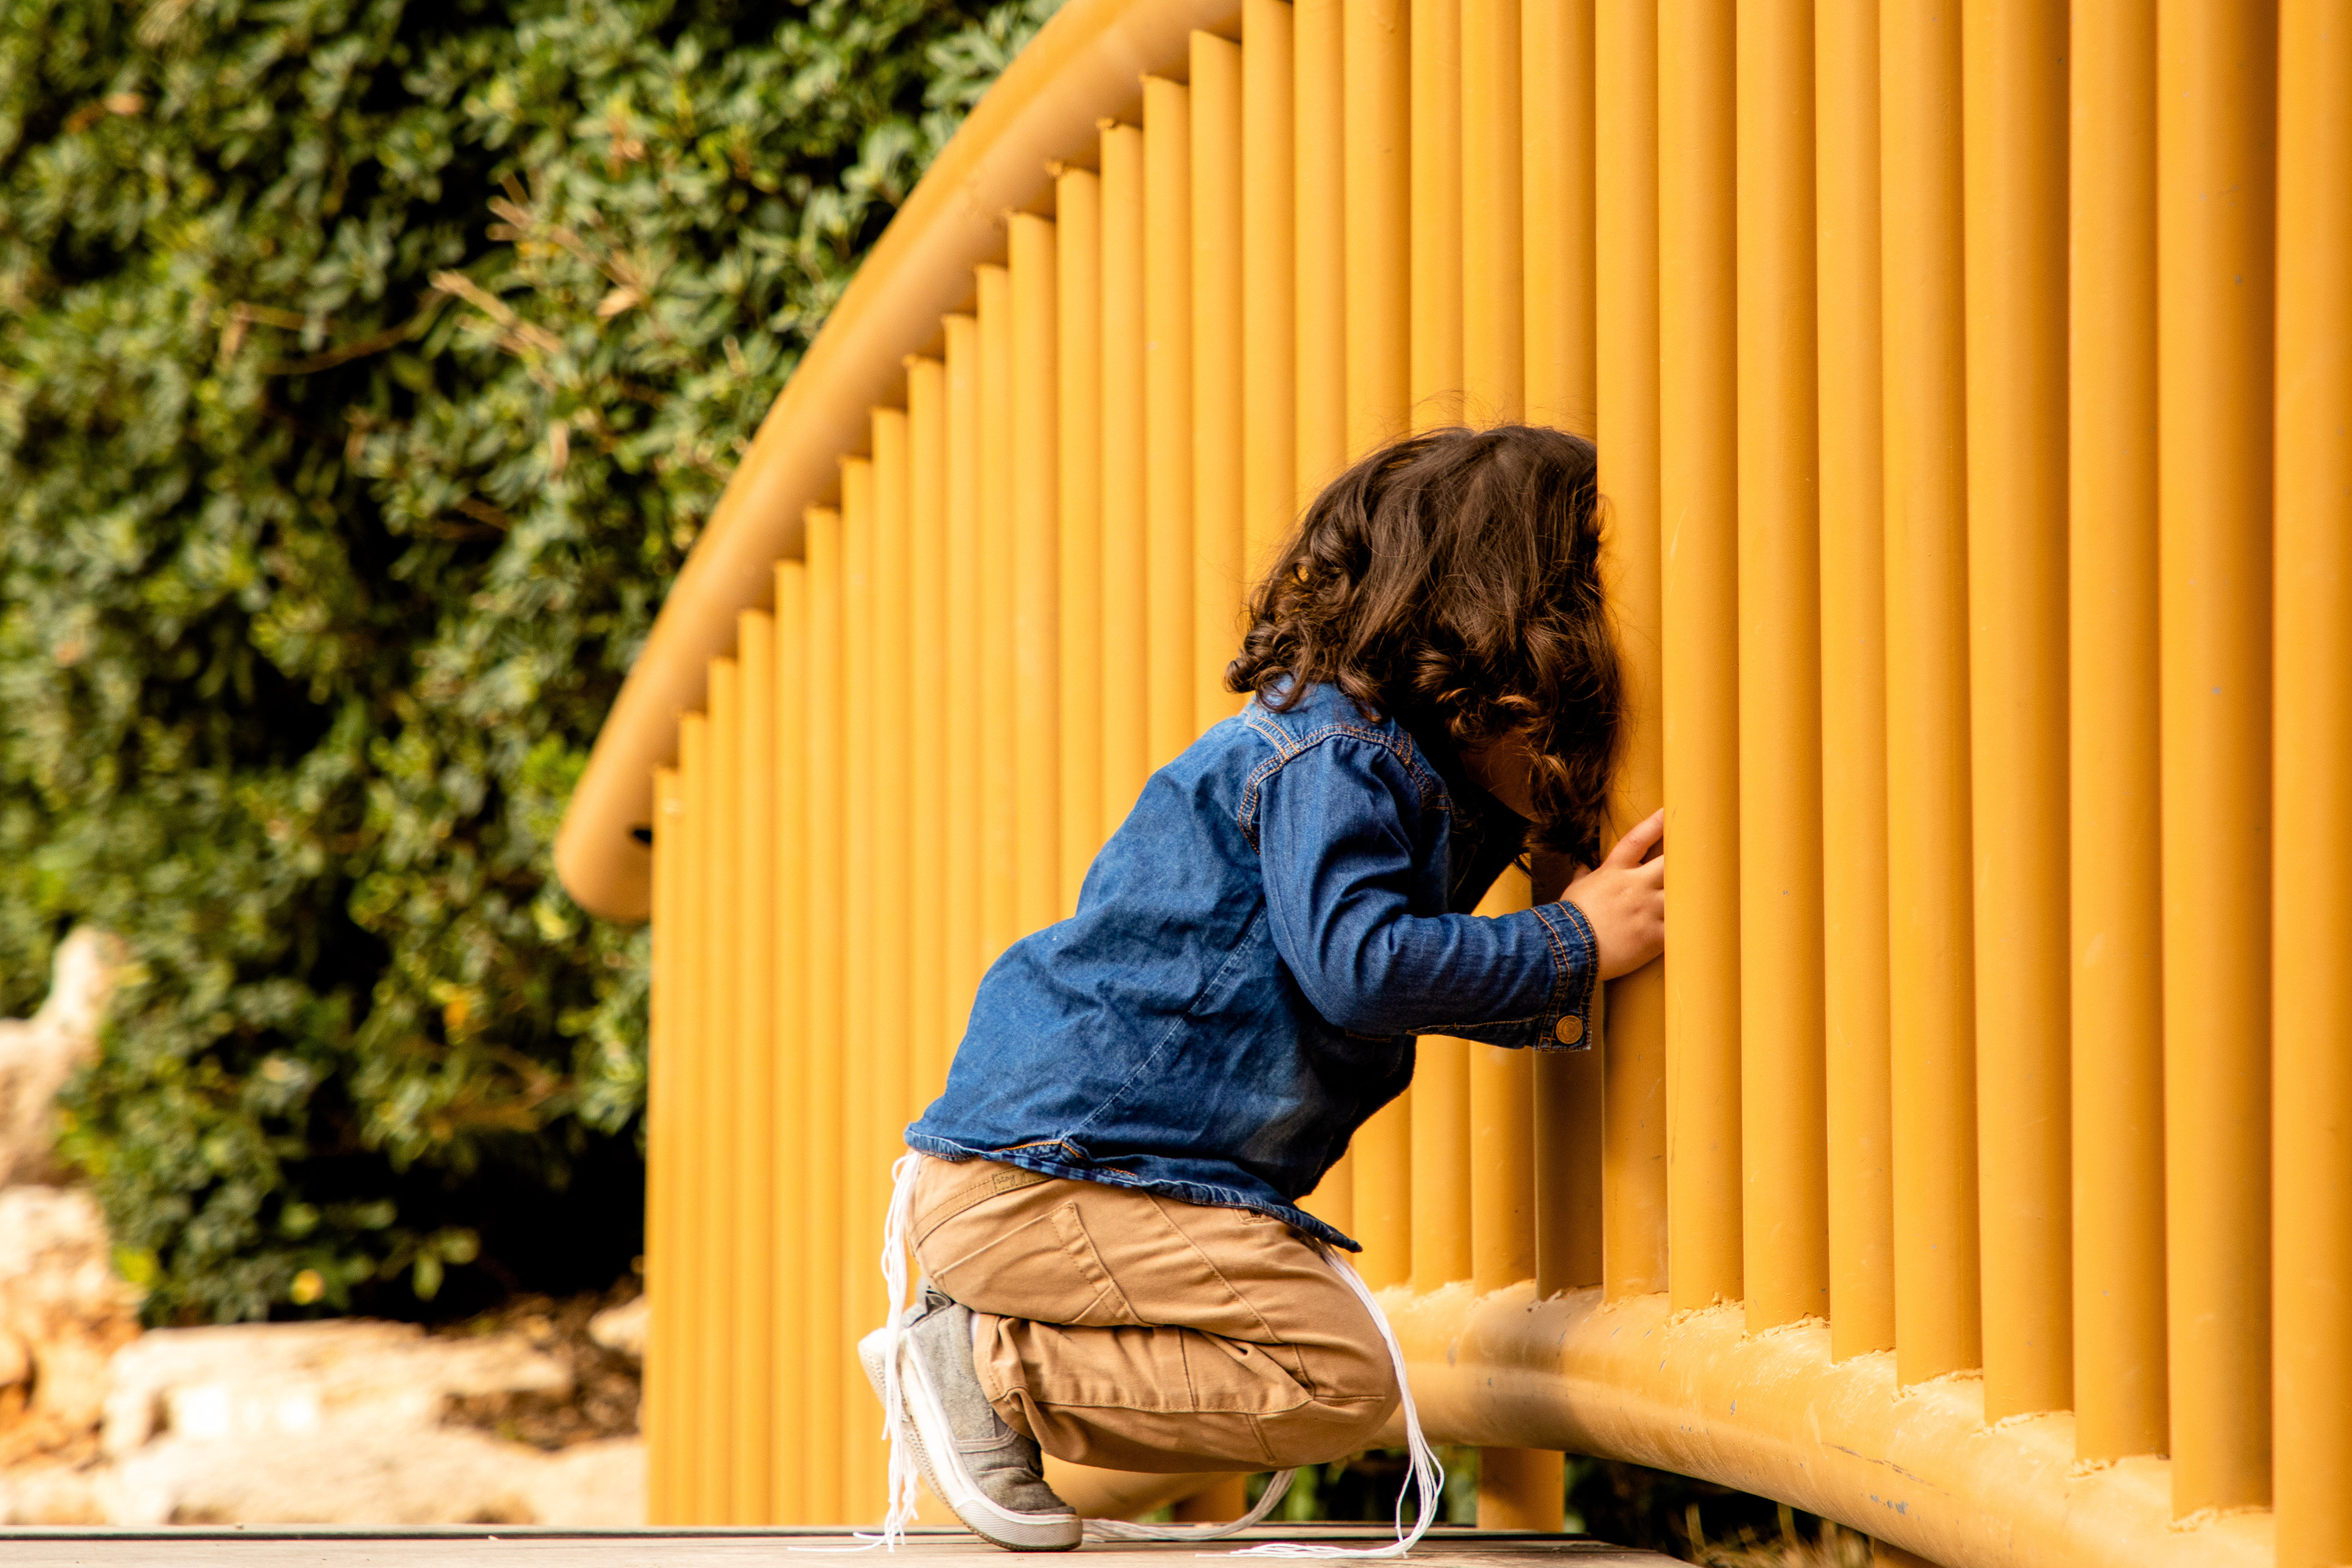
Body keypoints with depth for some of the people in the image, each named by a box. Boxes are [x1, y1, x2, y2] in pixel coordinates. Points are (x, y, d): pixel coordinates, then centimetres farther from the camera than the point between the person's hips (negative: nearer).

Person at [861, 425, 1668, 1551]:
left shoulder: (1431, 776, 16)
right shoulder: (1330, 754, -15)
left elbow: (1390, 981, 24)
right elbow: (1358, 967, -27)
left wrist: (1546, 999, 7)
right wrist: (1573, 943, -16)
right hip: (1039, 1174, -10)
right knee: (1340, 1381, -17)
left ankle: (982, 1345, 9)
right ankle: (986, 1367, -13)